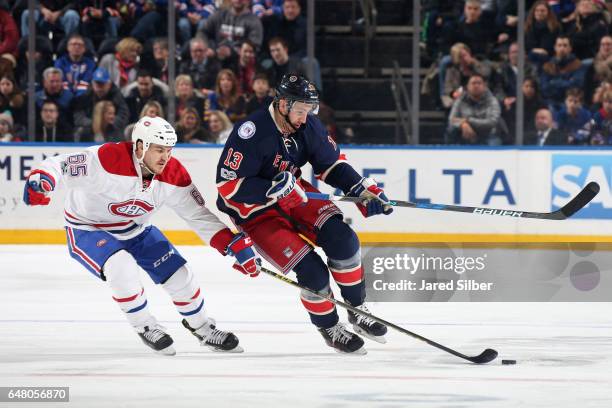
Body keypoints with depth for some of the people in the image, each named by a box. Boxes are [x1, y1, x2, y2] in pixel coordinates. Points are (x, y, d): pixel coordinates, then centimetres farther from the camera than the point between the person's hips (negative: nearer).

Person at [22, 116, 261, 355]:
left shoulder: (173, 175, -16)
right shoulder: (108, 160, -35)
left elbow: (198, 215, -8)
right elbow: (59, 166, -34)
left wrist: (235, 245, -17)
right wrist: (39, 181, -57)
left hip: (136, 230, 6)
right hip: (88, 229, -5)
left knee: (178, 273, -1)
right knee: (122, 266, -32)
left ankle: (202, 328, 26)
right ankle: (145, 327, -9)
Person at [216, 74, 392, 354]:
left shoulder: (309, 126, -8)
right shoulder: (251, 133, -28)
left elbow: (332, 164, 8)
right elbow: (228, 184, -28)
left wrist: (363, 190, -4)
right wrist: (274, 189, -36)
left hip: (295, 197, 6)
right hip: (256, 213, -6)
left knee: (342, 238, -15)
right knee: (311, 270, -17)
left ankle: (358, 312, 2)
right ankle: (329, 328, 9)